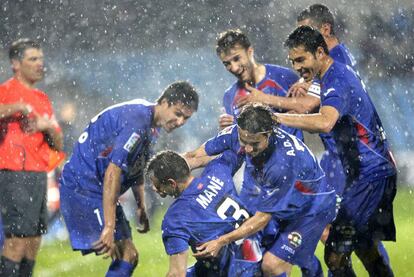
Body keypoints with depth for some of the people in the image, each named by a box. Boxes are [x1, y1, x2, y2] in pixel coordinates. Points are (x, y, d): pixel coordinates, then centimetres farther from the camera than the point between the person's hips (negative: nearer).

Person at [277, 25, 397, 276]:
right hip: (378, 171, 11)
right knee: (366, 248, 22)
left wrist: (274, 117, -37)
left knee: (336, 254, -16)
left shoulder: (337, 81, -19)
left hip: (370, 175, -11)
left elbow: (325, 122, -39)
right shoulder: (341, 73, 12)